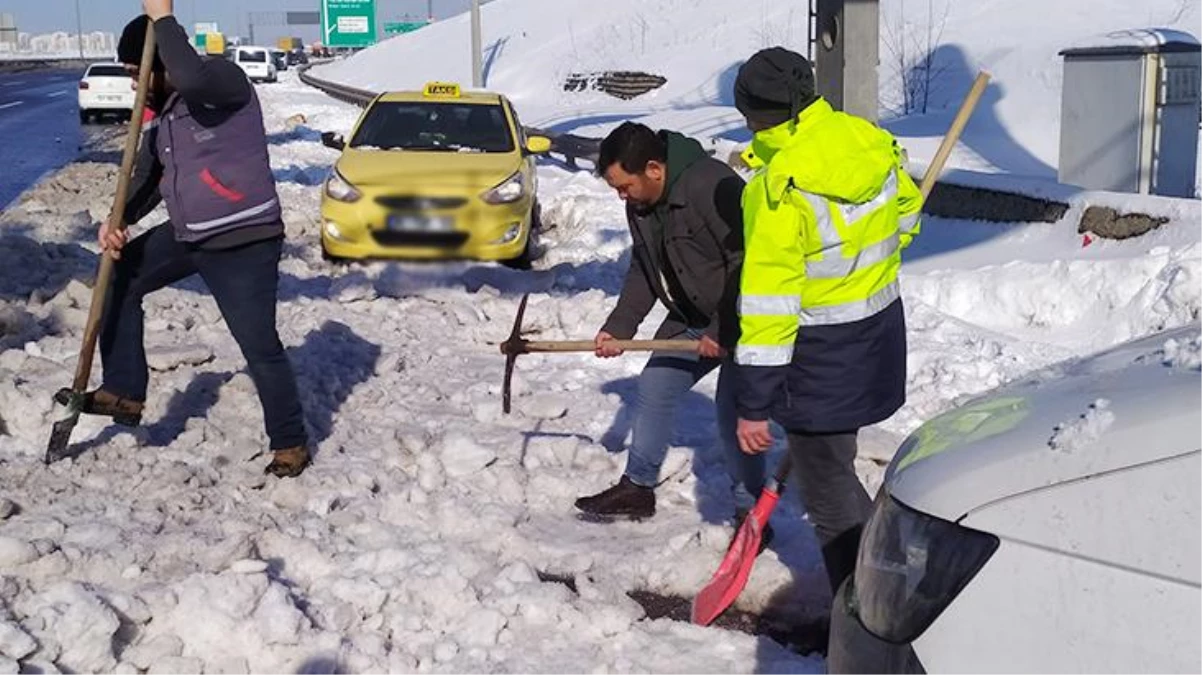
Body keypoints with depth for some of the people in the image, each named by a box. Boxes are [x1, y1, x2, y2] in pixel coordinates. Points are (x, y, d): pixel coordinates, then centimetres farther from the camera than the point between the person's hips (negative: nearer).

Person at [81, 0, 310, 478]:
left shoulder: (225, 80, -15)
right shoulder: (161, 113, 10)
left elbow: (192, 79, -40)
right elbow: (148, 177, 14)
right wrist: (118, 220, -4)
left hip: (245, 243, -9)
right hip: (186, 236, 9)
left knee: (260, 347, -5)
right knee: (119, 279, 13)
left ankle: (290, 442, 12)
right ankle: (124, 393, 19)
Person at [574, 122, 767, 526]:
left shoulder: (711, 186, -29)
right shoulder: (641, 205, 0)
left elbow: (747, 263, -28)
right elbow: (644, 271, 11)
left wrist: (723, 330, -24)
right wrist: (619, 327, 2)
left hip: (742, 319, -9)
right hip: (691, 318, 9)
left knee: (733, 411, -12)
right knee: (654, 387, 11)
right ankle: (637, 487, 24)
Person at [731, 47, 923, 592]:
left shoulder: (780, 186, -24)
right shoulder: (870, 140, -2)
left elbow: (769, 300, -23)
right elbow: (906, 212, 16)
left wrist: (754, 404, -17)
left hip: (824, 357, -8)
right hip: (881, 332, 8)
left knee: (826, 488, 5)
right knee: (835, 458, 26)